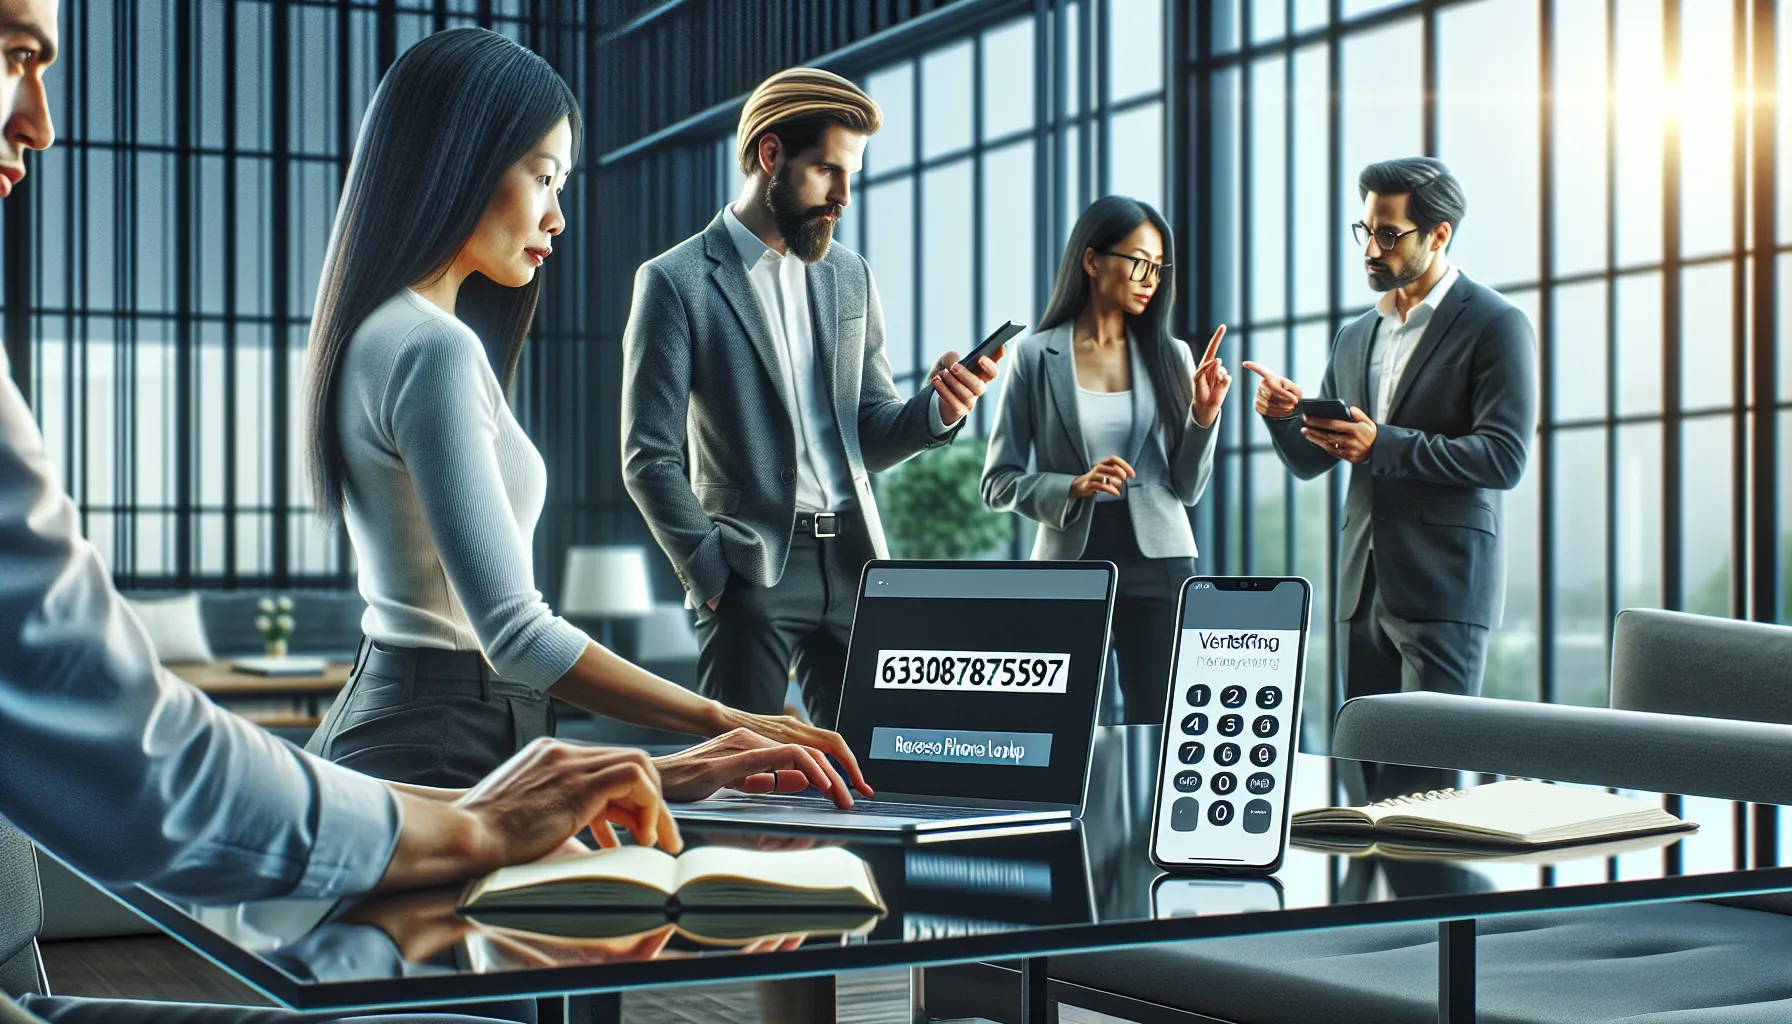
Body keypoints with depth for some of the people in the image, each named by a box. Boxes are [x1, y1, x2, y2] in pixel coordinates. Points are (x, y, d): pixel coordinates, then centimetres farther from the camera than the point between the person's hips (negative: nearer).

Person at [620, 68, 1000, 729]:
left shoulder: (850, 276, 13)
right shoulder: (676, 281, -3)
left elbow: (869, 438, 15)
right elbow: (651, 458, -5)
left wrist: (935, 409, -6)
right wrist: (713, 576, -12)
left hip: (855, 562, 5)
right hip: (751, 568, -4)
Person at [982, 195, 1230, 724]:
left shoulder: (1170, 357, 7)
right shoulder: (1037, 357, 0)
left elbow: (1187, 489, 9)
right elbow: (999, 482, 0)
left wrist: (1204, 416, -6)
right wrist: (1074, 488, -15)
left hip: (1158, 565, 2)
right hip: (1070, 562, -2)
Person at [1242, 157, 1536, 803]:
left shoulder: (1494, 325, -3)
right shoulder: (1355, 338, 18)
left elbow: (1504, 458, -13)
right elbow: (1310, 462, 18)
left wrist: (1383, 445, -21)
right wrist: (1283, 415, -4)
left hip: (1445, 583, -7)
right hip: (1362, 586, 7)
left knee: (1428, 781, -9)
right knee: (1362, 779, 7)